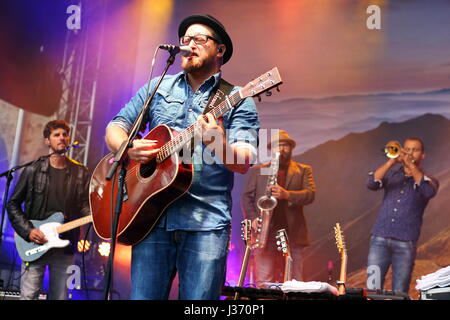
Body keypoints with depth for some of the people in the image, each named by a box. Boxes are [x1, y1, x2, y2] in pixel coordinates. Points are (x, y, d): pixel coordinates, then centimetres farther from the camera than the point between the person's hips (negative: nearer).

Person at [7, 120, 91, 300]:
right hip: (34, 245, -2)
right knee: (28, 295, -2)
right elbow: (13, 204, 4)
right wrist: (27, 231, -8)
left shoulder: (80, 173, 7)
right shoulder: (33, 170, 2)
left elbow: (84, 206, 3)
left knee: (59, 297, 8)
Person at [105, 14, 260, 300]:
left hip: (206, 222, -2)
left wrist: (219, 145, -30)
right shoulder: (158, 87, 15)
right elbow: (115, 128, 13)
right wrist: (127, 148, -10)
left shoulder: (237, 101, 3)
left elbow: (244, 163, -8)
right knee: (143, 295, 4)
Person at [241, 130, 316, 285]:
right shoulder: (257, 170, 16)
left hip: (292, 234, 0)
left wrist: (287, 194, -17)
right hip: (265, 233, 0)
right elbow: (247, 197, 11)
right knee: (263, 282, -4)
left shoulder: (303, 170, 14)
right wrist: (252, 218, -6)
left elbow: (310, 194, 0)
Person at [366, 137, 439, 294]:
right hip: (380, 239, 1)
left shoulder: (428, 180, 9)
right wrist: (392, 161, -13)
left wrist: (411, 165, -14)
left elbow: (429, 192, -15)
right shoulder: (391, 173, 13)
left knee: (399, 292, 3)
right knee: (372, 288, -3)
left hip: (405, 242, -1)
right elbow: (371, 184, -6)